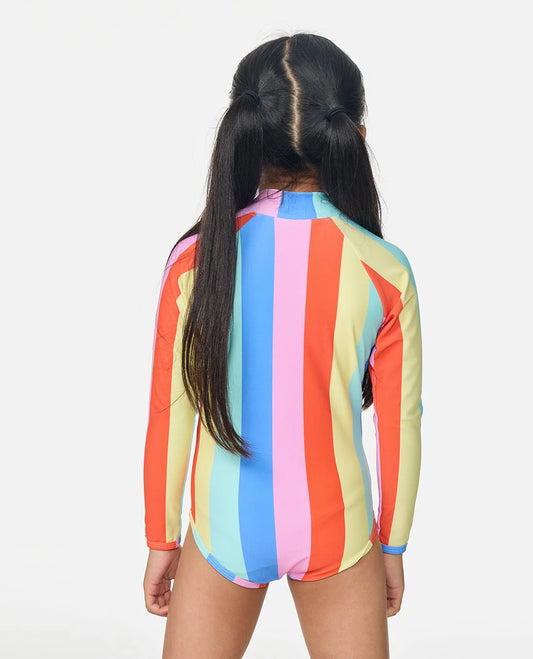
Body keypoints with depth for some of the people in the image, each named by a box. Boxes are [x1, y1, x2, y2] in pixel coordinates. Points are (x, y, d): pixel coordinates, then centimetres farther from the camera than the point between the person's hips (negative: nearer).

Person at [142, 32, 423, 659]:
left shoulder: (194, 260, -12)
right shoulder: (386, 272, -12)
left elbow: (170, 415, -6)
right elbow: (400, 426, -4)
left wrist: (161, 540, 8)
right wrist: (392, 545, 11)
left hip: (223, 531, 1)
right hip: (337, 536, 0)